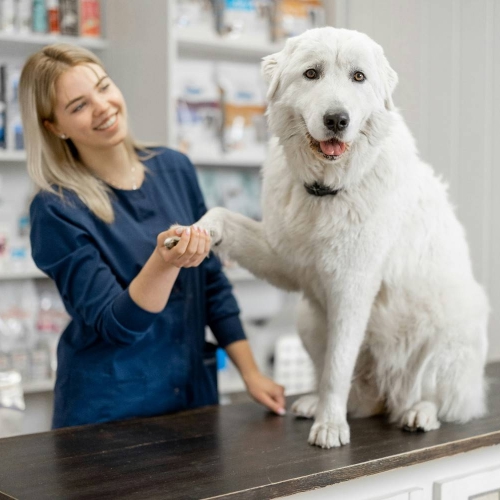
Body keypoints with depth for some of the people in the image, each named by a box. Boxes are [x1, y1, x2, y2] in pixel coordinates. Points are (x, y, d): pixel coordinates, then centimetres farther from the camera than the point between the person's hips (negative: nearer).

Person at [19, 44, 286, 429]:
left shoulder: (175, 168, -1)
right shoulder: (56, 209, -14)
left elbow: (213, 281, 6)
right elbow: (115, 325, -18)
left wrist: (251, 372, 4)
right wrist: (165, 261, -35)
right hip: (107, 409, -4)